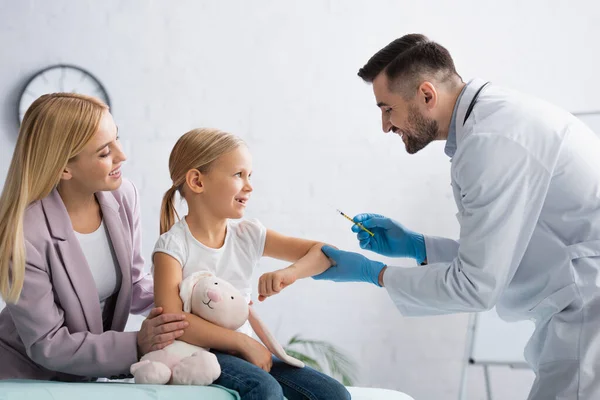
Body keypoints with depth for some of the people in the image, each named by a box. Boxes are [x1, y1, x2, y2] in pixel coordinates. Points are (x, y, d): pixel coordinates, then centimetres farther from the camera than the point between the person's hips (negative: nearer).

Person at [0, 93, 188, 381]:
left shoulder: (122, 195, -9)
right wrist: (136, 344, -26)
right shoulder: (24, 234, -27)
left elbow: (132, 285, 3)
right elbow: (47, 344, -20)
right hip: (28, 378, -5)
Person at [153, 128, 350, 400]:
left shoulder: (248, 234, 4)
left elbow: (322, 253, 4)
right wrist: (244, 342, -21)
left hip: (245, 351, 6)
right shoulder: (174, 245, -11)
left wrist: (291, 272, -19)